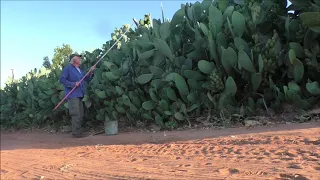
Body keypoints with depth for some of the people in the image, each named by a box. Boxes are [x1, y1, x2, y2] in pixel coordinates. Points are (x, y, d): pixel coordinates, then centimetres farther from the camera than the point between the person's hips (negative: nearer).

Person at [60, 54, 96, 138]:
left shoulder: (80, 70, 23)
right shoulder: (68, 68, -1)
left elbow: (87, 79, 18)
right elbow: (62, 79, -10)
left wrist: (91, 72, 3)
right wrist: (73, 84, -18)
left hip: (80, 95, 8)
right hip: (73, 95, -8)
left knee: (81, 114, 12)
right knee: (76, 114, -11)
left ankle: (80, 131, 21)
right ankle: (76, 132, -5)